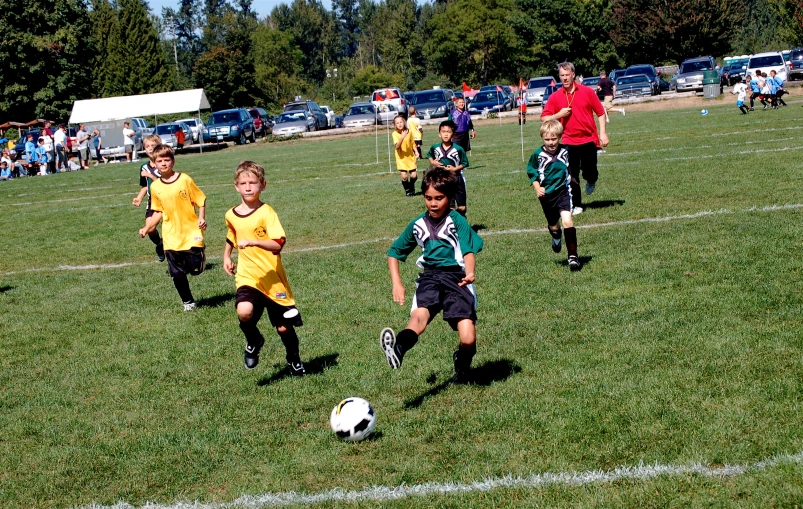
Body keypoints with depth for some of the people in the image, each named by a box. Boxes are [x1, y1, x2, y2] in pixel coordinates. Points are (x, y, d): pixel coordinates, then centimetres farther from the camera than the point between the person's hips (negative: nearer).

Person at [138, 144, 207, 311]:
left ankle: (201, 256, 24)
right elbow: (158, 211, 14)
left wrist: (201, 218, -14)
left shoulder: (184, 180, -7)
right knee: (177, 274, 4)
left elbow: (201, 200, -1)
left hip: (191, 233, -3)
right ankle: (188, 302, 22)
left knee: (195, 269, -10)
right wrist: (147, 227, 4)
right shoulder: (155, 187, 3)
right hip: (171, 238, 3)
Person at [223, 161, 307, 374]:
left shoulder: (266, 213, -10)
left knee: (284, 327, 7)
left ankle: (294, 359, 37)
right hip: (247, 277, 3)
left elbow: (278, 244, -23)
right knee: (244, 312, -28)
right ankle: (253, 341, 5)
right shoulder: (231, 216, 6)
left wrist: (252, 242, -32)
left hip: (273, 279, -2)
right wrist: (226, 257, 21)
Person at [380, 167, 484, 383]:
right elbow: (394, 253, 23)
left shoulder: (457, 221, 2)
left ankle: (462, 368, 20)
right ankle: (397, 351, -60)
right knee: (419, 316, -30)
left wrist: (470, 274, -31)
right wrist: (396, 283, 10)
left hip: (456, 277, -2)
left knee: (468, 339, -14)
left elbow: (469, 252, -9)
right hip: (429, 277, 2)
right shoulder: (417, 225, 13)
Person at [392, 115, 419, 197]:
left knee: (414, 175, -3)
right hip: (401, 158, -2)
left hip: (410, 157, 2)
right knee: (404, 176, -13)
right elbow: (397, 146, -26)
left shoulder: (409, 131, -3)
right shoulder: (395, 134, -12)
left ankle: (412, 188, 29)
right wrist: (402, 137, -39)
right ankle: (407, 190, 15)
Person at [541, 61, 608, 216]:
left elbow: (600, 112, 5)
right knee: (572, 176, -3)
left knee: (589, 172, 3)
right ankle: (577, 205, 10)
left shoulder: (587, 91, -1)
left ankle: (591, 180, 40)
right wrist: (559, 115, -14)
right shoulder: (555, 97, 0)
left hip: (589, 139, 0)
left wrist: (603, 133, -2)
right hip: (569, 141, 0)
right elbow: (544, 118, 2)